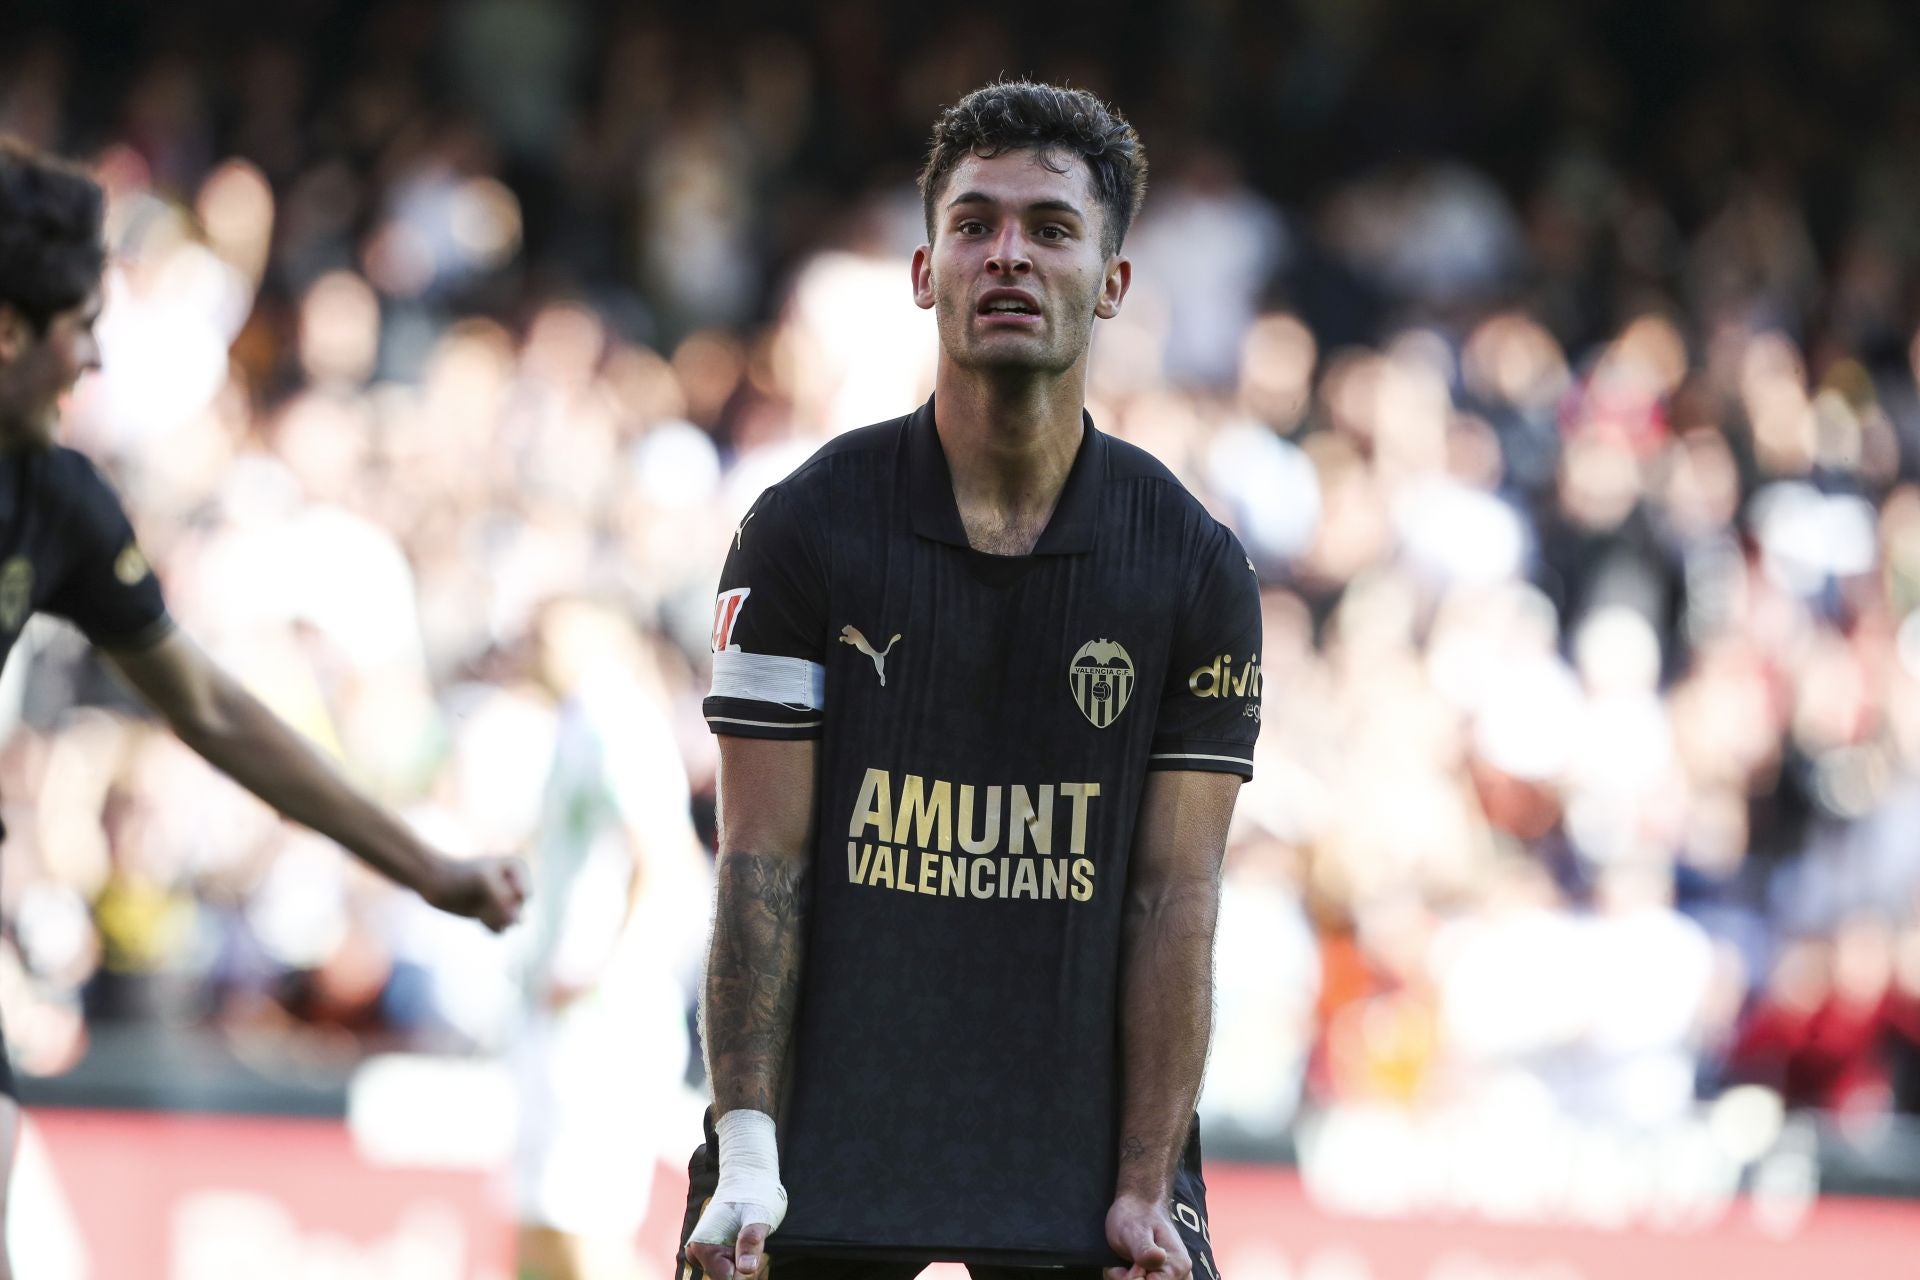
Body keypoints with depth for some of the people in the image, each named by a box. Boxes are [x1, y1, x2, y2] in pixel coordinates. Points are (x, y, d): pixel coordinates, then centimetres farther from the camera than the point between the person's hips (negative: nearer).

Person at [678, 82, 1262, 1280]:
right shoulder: (803, 529, -1)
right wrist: (747, 1158, -11)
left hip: (1079, 1129, 1)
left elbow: (1175, 897, -1)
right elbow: (761, 863, -3)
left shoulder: (1197, 568, 1)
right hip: (829, 1128, 0)